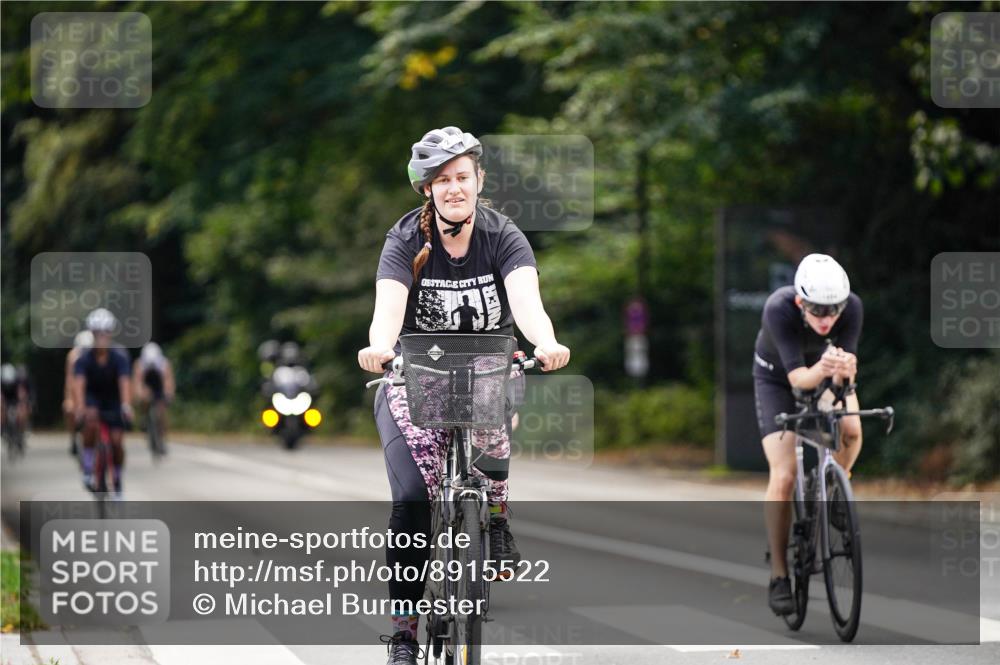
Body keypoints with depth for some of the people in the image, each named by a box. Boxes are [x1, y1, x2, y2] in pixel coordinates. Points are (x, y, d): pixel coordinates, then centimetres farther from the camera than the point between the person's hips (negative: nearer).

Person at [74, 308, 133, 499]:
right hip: (92, 398, -1)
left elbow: (125, 382, -37)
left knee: (116, 442, -7)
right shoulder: (84, 359, -24)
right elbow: (79, 383, -37)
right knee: (91, 420, -33)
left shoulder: (119, 357, -25)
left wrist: (126, 405, -55)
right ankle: (88, 470, -22)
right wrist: (79, 407, -55)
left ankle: (117, 482, 17)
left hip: (113, 400, 1)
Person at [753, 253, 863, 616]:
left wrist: (845, 370, -56)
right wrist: (821, 370, -61)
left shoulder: (852, 307, -31)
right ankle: (779, 577, -3)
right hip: (778, 377, -3)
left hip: (823, 371, 3)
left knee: (851, 431, -25)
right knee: (783, 477, -13)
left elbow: (847, 363, -33)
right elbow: (797, 376, -40)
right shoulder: (779, 308, -38)